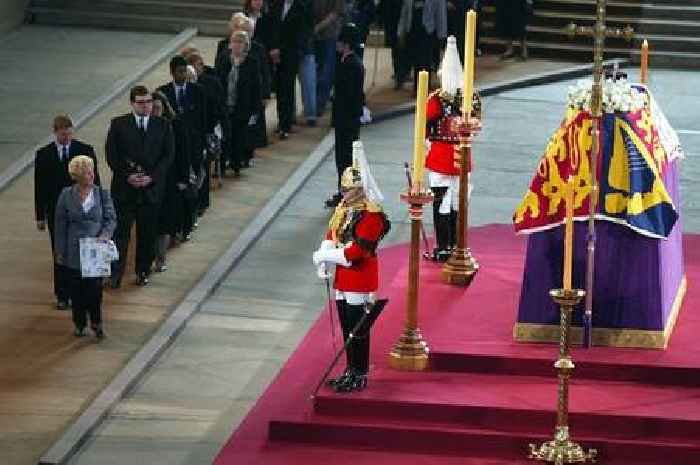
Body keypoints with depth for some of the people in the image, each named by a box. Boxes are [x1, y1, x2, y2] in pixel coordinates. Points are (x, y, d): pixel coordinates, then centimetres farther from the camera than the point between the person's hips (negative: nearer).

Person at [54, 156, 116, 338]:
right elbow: (60, 225, 4)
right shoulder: (66, 196, 0)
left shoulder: (102, 194, 0)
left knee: (95, 287, -6)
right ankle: (80, 324, 21)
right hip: (74, 252, 1)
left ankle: (96, 322, 10)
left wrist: (106, 234, -16)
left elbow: (111, 218, 3)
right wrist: (60, 251, 4)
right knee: (77, 288, 6)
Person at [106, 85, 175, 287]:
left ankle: (143, 271, 20)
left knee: (147, 233, 7)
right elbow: (111, 155, -1)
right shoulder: (118, 125, 1)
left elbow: (168, 155, 1)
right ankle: (115, 273, 3)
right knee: (120, 231, -2)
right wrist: (127, 175, -12)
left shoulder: (163, 125, 4)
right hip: (124, 187, -1)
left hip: (151, 187, 1)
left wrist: (151, 177, -10)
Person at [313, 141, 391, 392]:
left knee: (358, 331, -2)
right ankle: (351, 372, 25)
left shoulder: (370, 216, -19)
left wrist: (325, 257, -15)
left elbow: (356, 252, -23)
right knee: (347, 327, 15)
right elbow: (331, 235, 12)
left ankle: (360, 376, 5)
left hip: (360, 282, -9)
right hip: (344, 277, 9)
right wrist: (323, 264, -3)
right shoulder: (344, 209, 9)